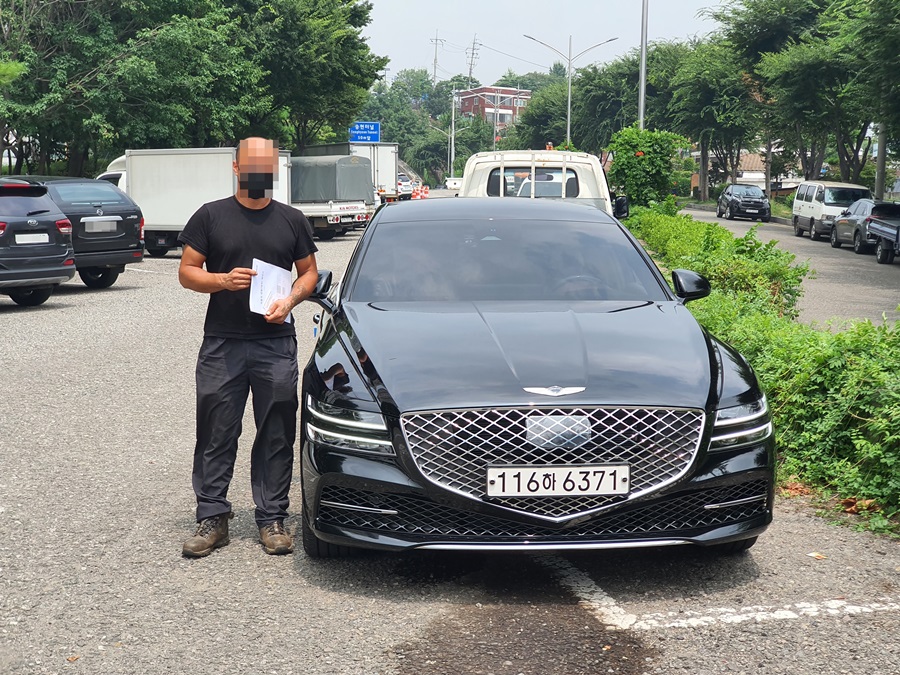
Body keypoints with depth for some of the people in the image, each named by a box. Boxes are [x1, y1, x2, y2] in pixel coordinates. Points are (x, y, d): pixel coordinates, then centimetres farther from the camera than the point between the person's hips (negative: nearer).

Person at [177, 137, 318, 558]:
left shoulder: (292, 220, 11)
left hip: (277, 344, 1)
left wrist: (290, 300, -5)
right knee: (216, 435, 1)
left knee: (276, 436, 4)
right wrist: (223, 280, -14)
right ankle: (212, 518, 10)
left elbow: (309, 273, 15)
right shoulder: (210, 217, 6)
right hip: (221, 343, -1)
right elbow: (187, 272, 5)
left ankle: (272, 519, 12)